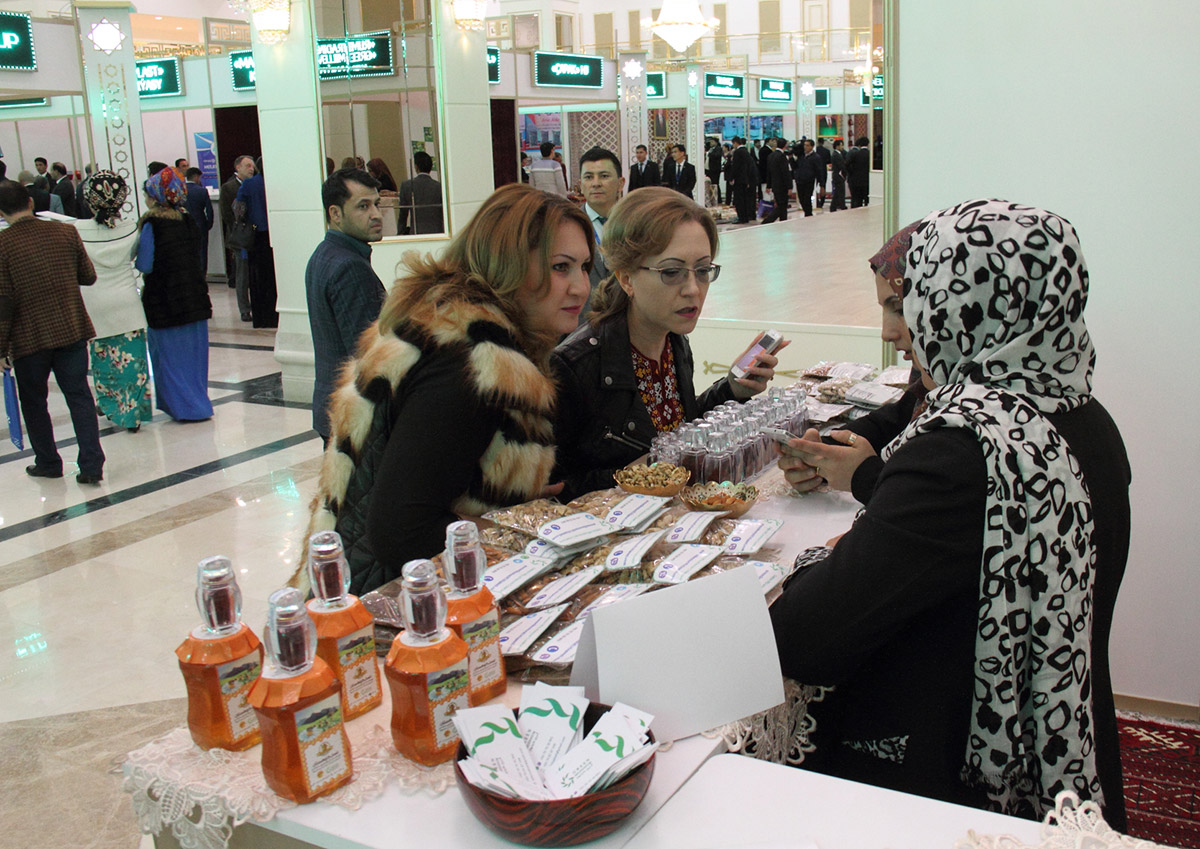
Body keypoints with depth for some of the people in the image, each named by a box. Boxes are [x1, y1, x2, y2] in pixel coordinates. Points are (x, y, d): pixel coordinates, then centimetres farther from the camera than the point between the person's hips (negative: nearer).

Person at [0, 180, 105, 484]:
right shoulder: (65, 232, -2)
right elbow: (88, 276, 6)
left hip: (29, 338, -2)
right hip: (72, 331, 2)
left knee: (34, 402, 15)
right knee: (79, 396, 6)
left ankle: (48, 462, 25)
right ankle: (91, 465, -2)